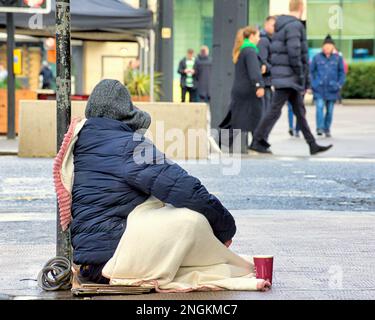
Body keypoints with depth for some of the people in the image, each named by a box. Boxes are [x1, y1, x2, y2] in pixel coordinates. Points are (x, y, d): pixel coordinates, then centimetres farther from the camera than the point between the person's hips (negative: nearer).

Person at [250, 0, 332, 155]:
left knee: (300, 111, 9)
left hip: (283, 77, 10)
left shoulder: (281, 26, 15)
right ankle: (258, 141, -3)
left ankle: (313, 145, 12)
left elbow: (275, 52, 18)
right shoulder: (295, 26, -14)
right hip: (289, 77, -10)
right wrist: (301, 77, -16)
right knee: (275, 110, -7)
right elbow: (294, 53, -22)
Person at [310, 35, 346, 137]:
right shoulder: (317, 58, 2)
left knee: (329, 110, 5)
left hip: (331, 89, 1)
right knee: (320, 106, -17)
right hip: (319, 88, -1)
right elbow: (311, 71, 9)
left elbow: (342, 73, 9)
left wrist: (339, 84, -2)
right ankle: (319, 128, -18)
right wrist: (313, 84, -1)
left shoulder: (338, 58, 4)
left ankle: (327, 129, 19)